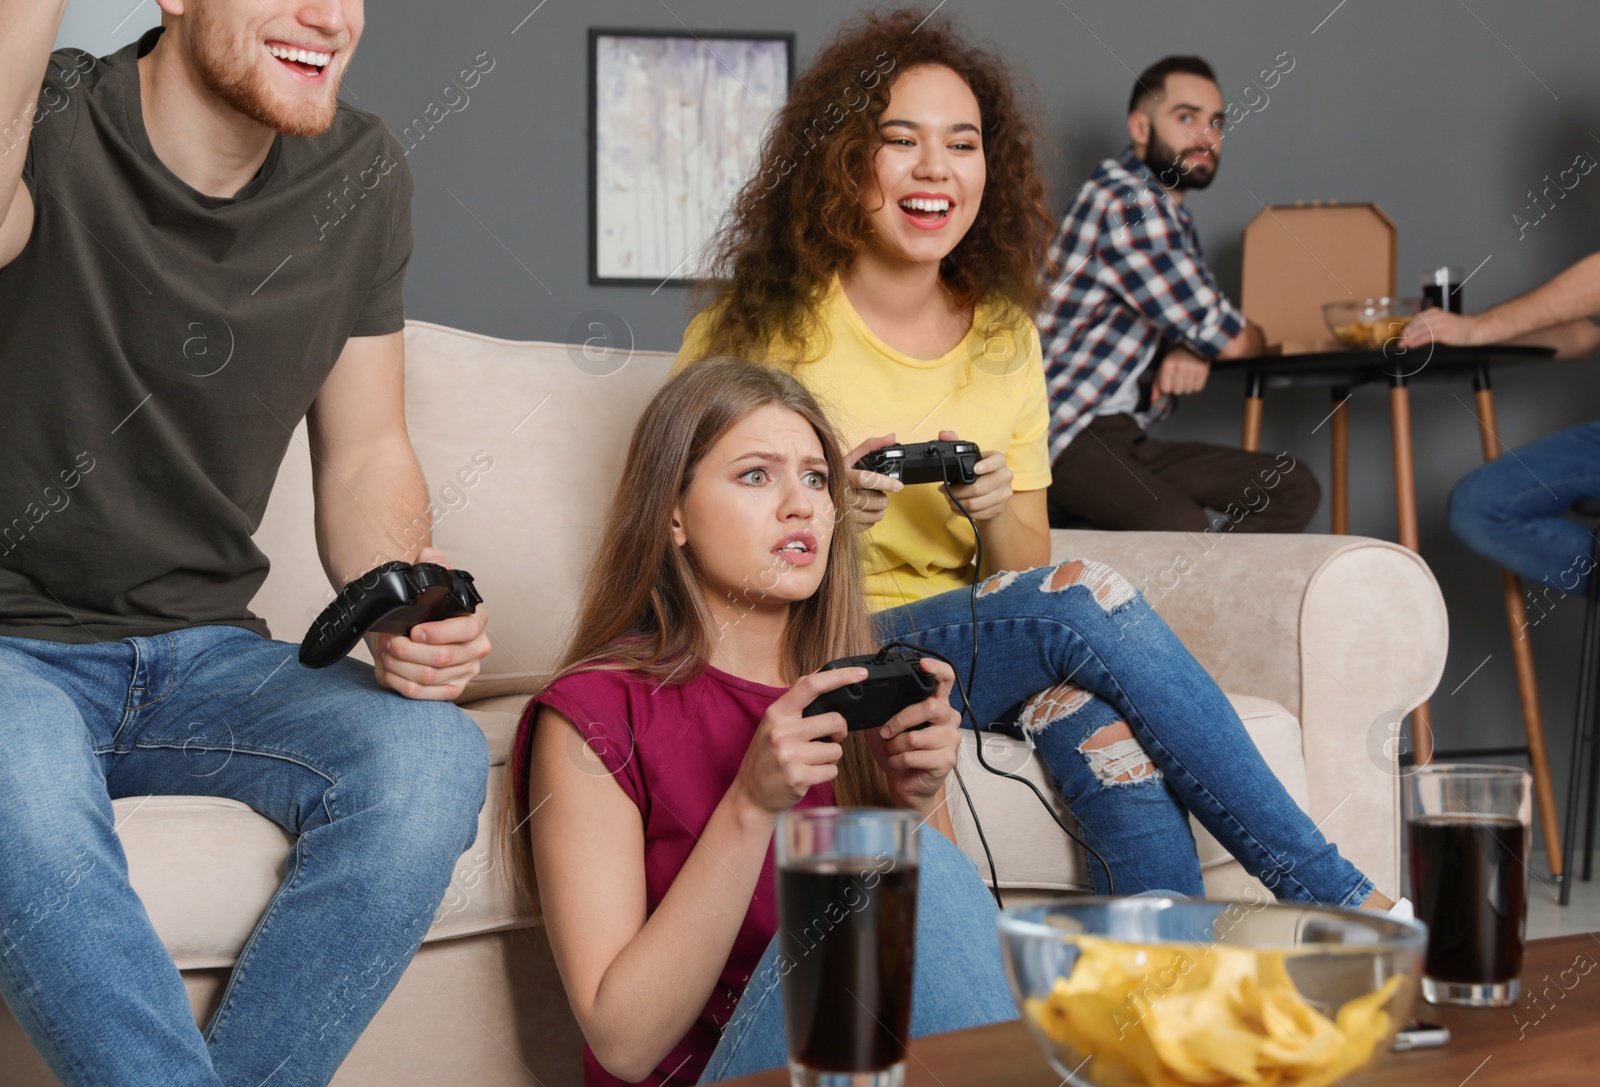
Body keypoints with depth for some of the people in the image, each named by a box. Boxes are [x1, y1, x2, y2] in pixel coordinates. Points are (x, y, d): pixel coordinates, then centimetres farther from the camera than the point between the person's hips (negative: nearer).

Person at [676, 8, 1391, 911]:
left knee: (1100, 716, -33)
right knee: (1086, 599, -28)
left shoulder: (1004, 336, 10)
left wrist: (997, 516, -13)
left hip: (978, 642, 4)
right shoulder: (761, 327, -4)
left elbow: (1026, 570, 11)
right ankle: (1341, 901, -22)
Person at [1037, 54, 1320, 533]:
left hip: (1125, 437, 10)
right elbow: (1232, 340, -14)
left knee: (1294, 488, 0)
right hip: (1064, 436, -10)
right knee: (1182, 527, -35)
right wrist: (1255, 338, 11)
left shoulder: (1174, 218, 19)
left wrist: (1192, 350, -4)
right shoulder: (1126, 202, -14)